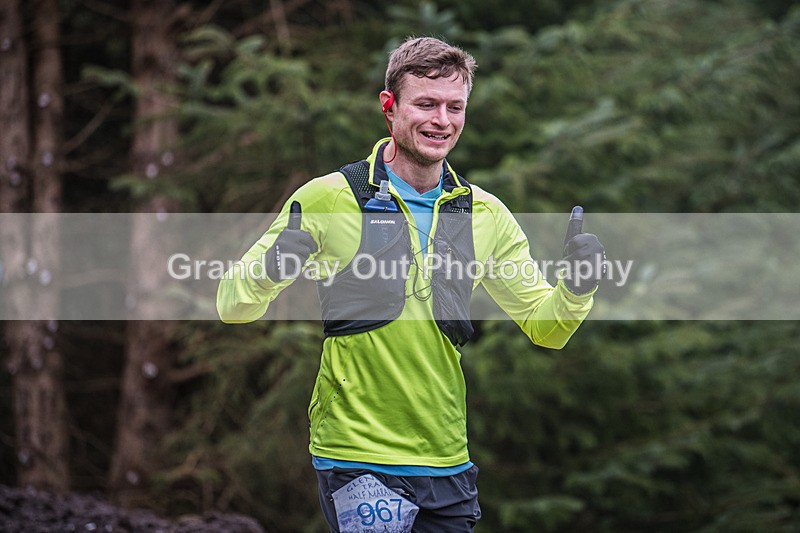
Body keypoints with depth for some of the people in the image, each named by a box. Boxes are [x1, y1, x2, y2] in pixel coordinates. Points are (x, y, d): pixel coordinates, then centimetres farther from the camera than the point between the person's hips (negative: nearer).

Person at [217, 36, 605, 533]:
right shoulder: (329, 198, -5)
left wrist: (576, 289, -8)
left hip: (448, 464, 5)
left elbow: (544, 326, 14)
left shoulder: (485, 214, 9)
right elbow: (233, 306, -3)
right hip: (357, 459, -5)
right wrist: (269, 269, -25)